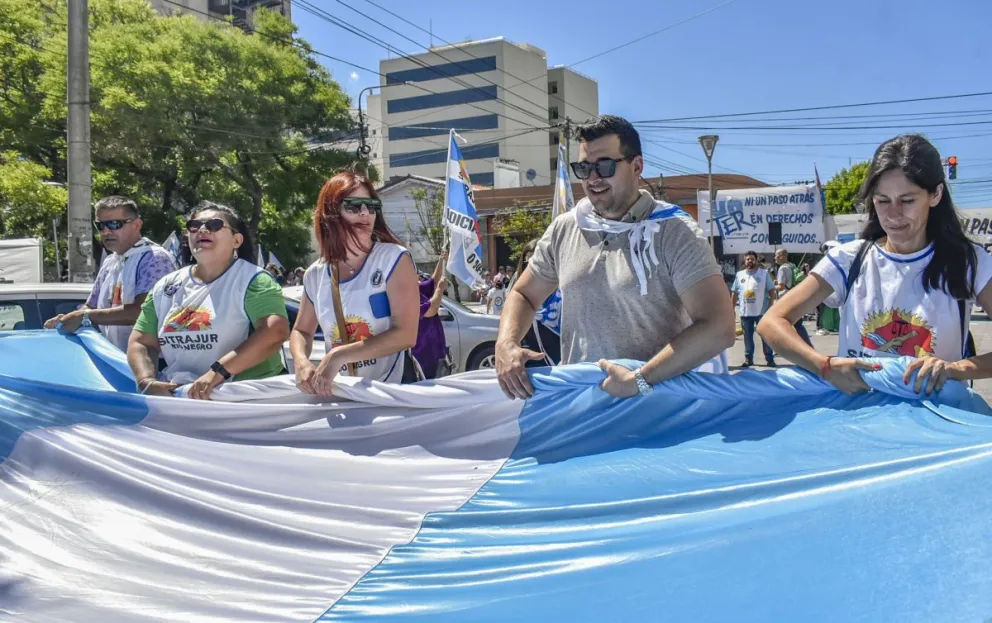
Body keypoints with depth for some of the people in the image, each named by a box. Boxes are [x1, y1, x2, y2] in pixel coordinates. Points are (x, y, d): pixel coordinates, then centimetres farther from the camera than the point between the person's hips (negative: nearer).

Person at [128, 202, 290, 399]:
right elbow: (140, 342, 18)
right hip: (177, 396, 4)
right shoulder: (166, 286, 17)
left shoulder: (252, 280, -1)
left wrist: (218, 371, -23)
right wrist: (147, 382, -2)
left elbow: (276, 331, -17)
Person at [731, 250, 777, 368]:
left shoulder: (764, 273, 1)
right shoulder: (739, 275, 8)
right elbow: (734, 293, 11)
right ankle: (748, 359, 17)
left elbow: (771, 291, 0)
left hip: (762, 311, -2)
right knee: (748, 336, 9)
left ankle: (769, 359, 9)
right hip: (745, 312, 2)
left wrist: (771, 306, -8)